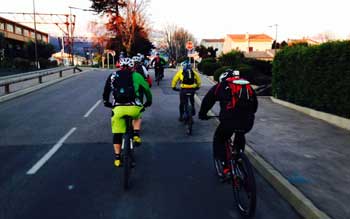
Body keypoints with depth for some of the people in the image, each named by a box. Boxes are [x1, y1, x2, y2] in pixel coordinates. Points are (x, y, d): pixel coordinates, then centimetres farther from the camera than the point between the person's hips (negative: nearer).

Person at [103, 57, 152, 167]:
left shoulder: (112, 76, 17)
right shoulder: (135, 75, 12)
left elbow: (106, 92, 22)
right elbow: (147, 89, 18)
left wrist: (106, 103, 40)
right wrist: (149, 102, 34)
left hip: (118, 108, 1)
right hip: (133, 107, -1)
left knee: (117, 134, 15)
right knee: (137, 117, 35)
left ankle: (117, 158, 21)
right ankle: (136, 135, 17)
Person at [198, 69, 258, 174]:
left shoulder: (221, 86, 15)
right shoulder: (248, 86, 25)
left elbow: (207, 100, 21)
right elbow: (255, 103, 31)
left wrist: (202, 114, 35)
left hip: (229, 121, -4)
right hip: (248, 122, 4)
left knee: (219, 141, 22)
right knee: (240, 135, 38)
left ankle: (225, 166, 12)